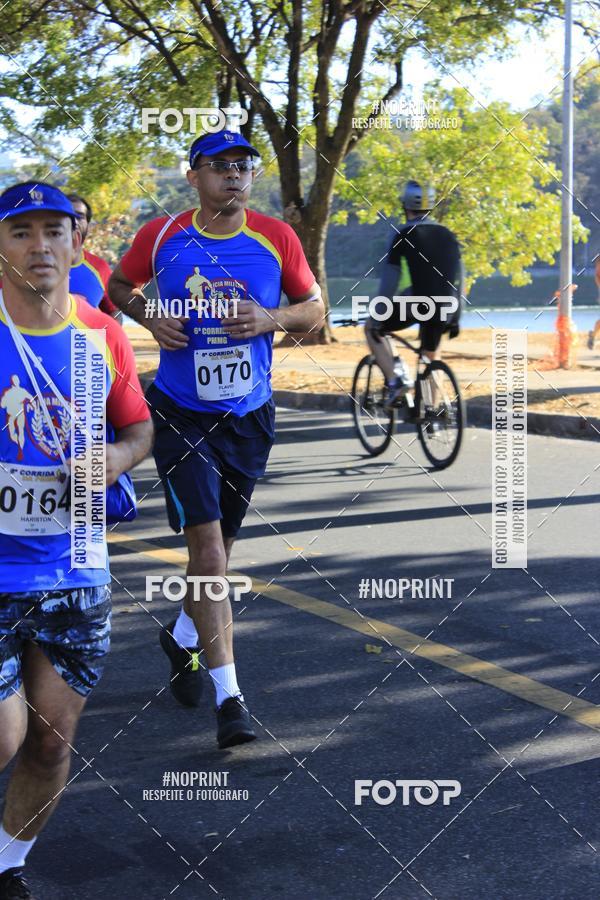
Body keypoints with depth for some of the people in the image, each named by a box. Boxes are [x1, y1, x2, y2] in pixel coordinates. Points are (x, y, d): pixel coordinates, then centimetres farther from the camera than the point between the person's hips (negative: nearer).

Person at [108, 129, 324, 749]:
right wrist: (150, 318, -7)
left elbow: (314, 309, 8)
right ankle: (229, 697, -10)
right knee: (206, 545, -13)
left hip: (248, 417, 3)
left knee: (218, 545, 16)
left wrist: (271, 318, -13)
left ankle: (183, 636, 46)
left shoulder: (276, 238, -2)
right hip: (181, 414, -2)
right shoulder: (160, 237, -4)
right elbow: (118, 287, 14)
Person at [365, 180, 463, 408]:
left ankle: (394, 379, 2)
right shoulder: (447, 235, 13)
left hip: (412, 306, -5)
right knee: (430, 359, 25)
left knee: (371, 329, 18)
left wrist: (377, 317, 0)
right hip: (443, 310, 5)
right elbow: (458, 278, 16)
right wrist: (455, 317, 23)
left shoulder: (404, 236, -3)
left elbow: (389, 280, -5)